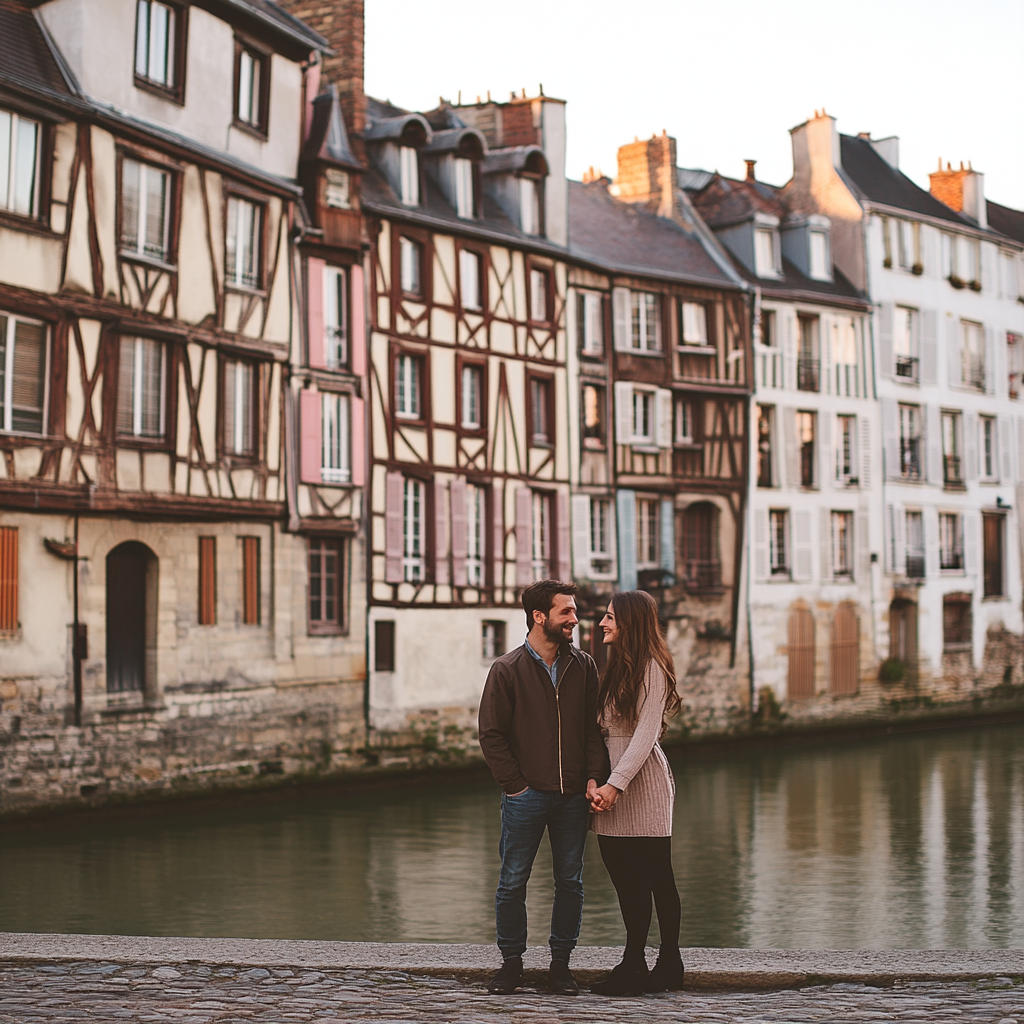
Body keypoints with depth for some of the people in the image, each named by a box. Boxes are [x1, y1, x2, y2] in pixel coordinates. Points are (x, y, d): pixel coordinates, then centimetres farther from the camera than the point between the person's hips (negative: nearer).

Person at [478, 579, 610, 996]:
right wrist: (515, 785, -7)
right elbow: (491, 734, -2)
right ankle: (511, 962, 16)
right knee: (513, 882, 3)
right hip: (526, 795, -3)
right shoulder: (507, 669, -3)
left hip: (573, 796, 3)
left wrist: (593, 777, -4)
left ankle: (561, 963, 18)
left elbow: (594, 727, 8)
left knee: (570, 882, 7)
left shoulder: (583, 667, 7)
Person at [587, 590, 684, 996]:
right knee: (625, 876, 8)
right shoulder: (618, 666, 18)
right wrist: (597, 780, 2)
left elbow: (645, 734, -15)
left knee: (656, 877, -1)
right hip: (614, 779, 9)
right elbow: (609, 729, 13)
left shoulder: (650, 668, -9)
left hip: (642, 780, -8)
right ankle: (634, 966, 13)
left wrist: (615, 784, -19)